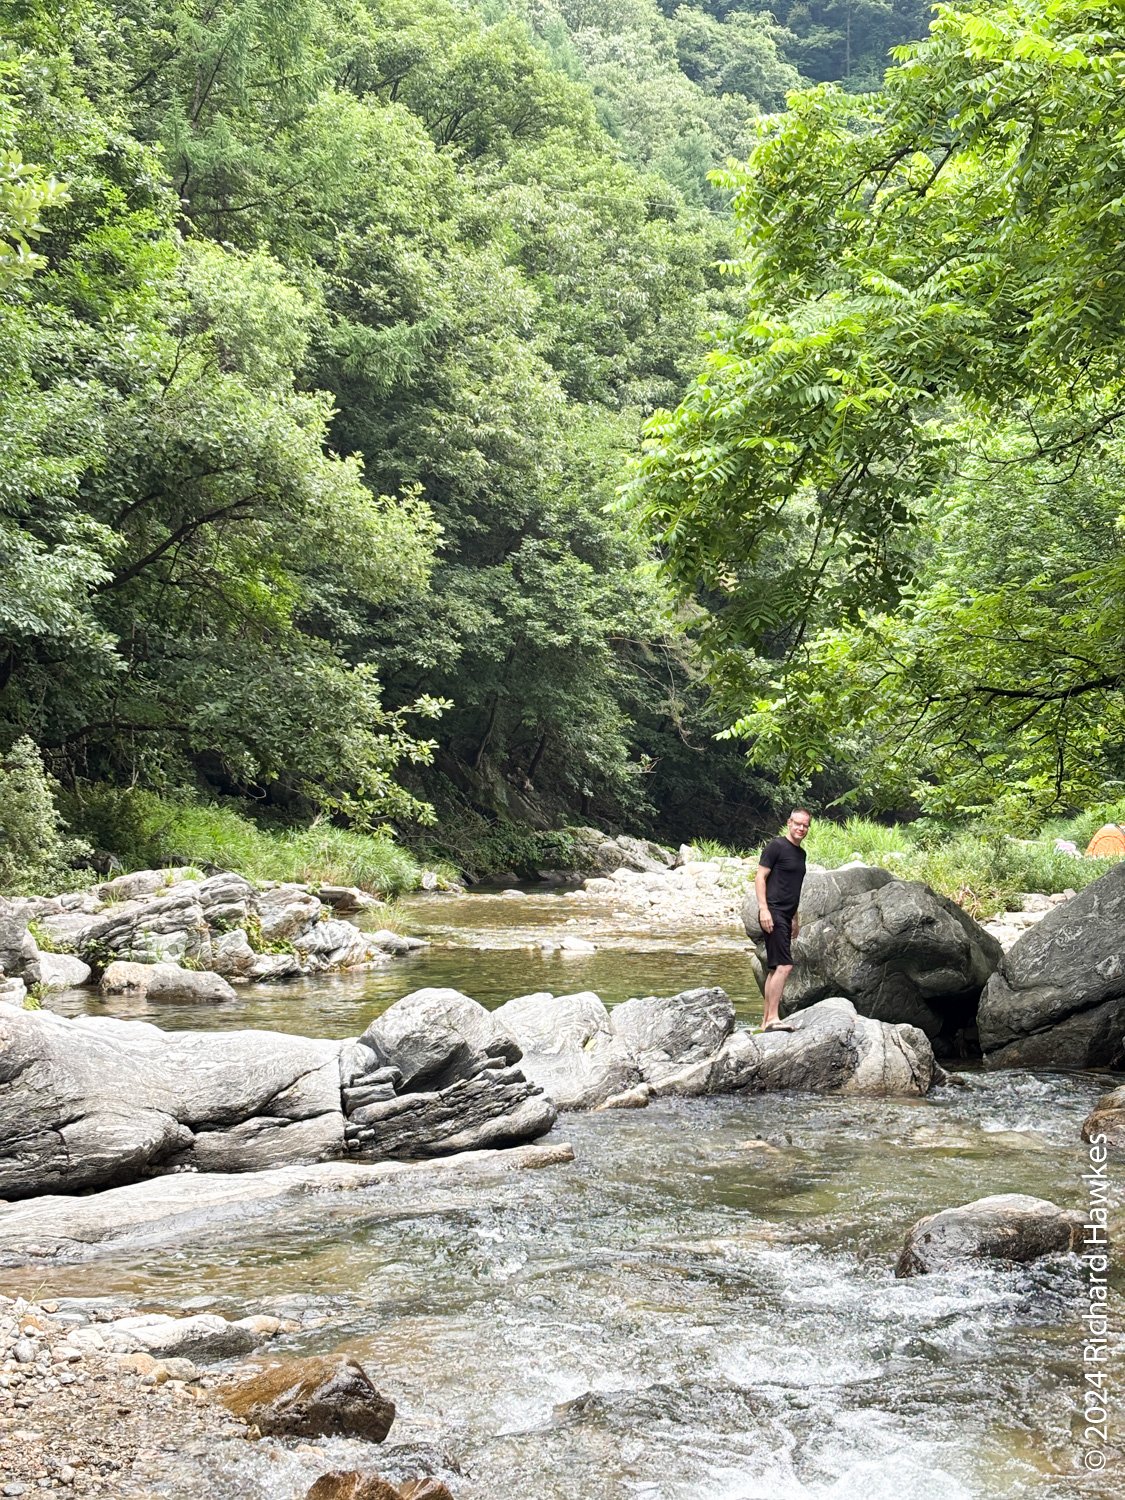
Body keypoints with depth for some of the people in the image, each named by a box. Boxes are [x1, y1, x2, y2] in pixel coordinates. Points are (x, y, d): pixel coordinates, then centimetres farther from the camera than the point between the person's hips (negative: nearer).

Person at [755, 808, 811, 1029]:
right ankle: (772, 1018, -17)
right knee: (784, 966, -17)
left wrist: (796, 918, 25)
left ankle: (765, 1022, 12)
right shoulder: (776, 846, -6)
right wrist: (763, 908, -19)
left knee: (774, 969, 9)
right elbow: (760, 877, -10)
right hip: (773, 914, -9)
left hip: (786, 916, 9)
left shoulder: (801, 853, 18)